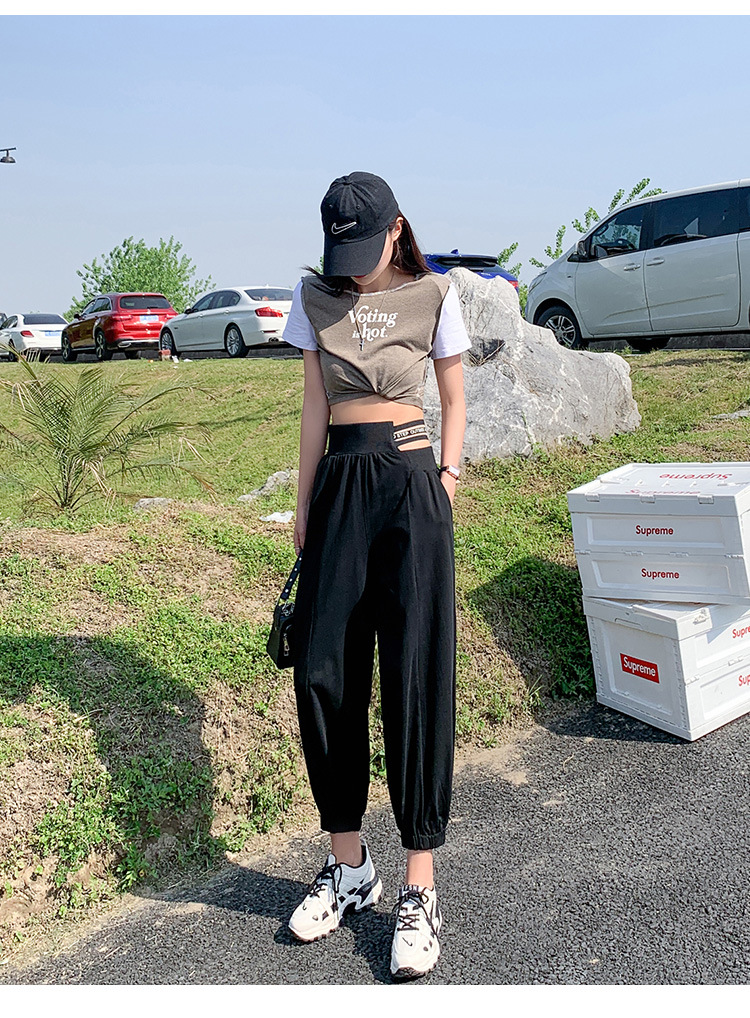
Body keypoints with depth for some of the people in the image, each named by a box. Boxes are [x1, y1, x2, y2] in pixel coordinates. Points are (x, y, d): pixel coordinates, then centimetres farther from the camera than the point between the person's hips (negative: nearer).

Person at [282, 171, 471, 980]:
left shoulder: (433, 297, 5)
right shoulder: (314, 299, 11)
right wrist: (303, 505, 10)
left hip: (410, 485, -2)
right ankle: (348, 866, 18)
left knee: (416, 676, -4)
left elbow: (453, 399, 12)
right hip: (340, 482, 3)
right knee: (322, 671, 0)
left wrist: (448, 477, -1)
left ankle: (419, 887, 7)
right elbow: (314, 408, 11)